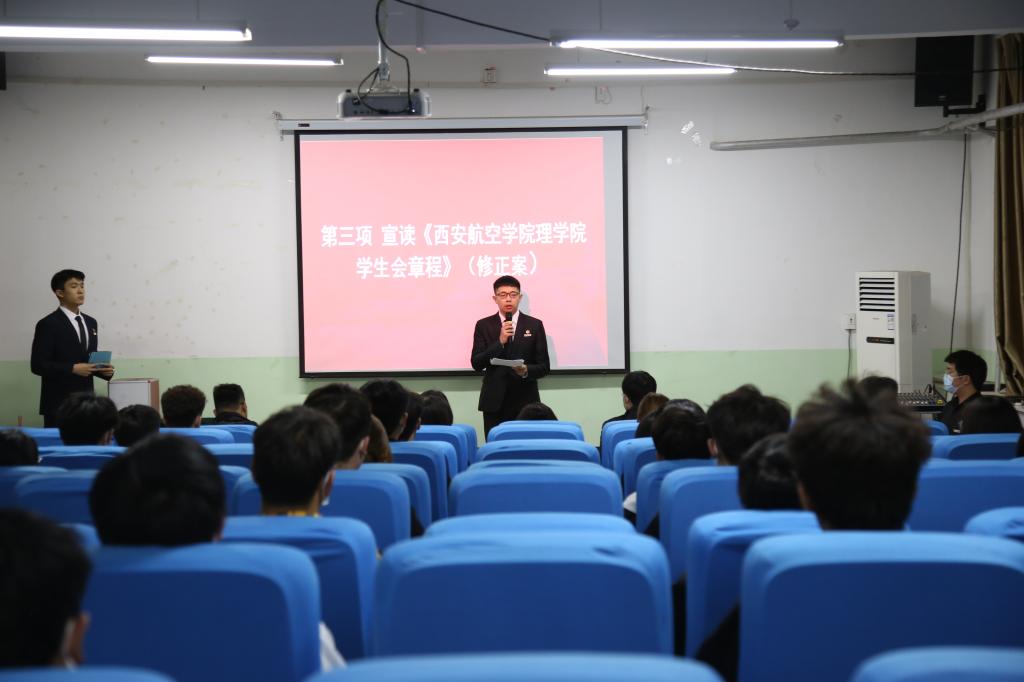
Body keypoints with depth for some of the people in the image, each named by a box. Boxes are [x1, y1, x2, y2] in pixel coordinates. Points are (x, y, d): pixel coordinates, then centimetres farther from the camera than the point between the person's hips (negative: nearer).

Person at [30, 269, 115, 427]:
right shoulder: (48, 324, -7)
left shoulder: (91, 323, 15)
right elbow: (38, 365, -12)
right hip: (58, 403, -6)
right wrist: (73, 369, -19)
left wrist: (103, 370, 0)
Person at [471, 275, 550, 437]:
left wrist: (526, 370, -16)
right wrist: (500, 342, -14)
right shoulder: (484, 325, 6)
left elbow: (544, 366, 5)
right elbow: (476, 364, -2)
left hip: (526, 402, 0)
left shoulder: (534, 325, 6)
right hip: (495, 403, 0)